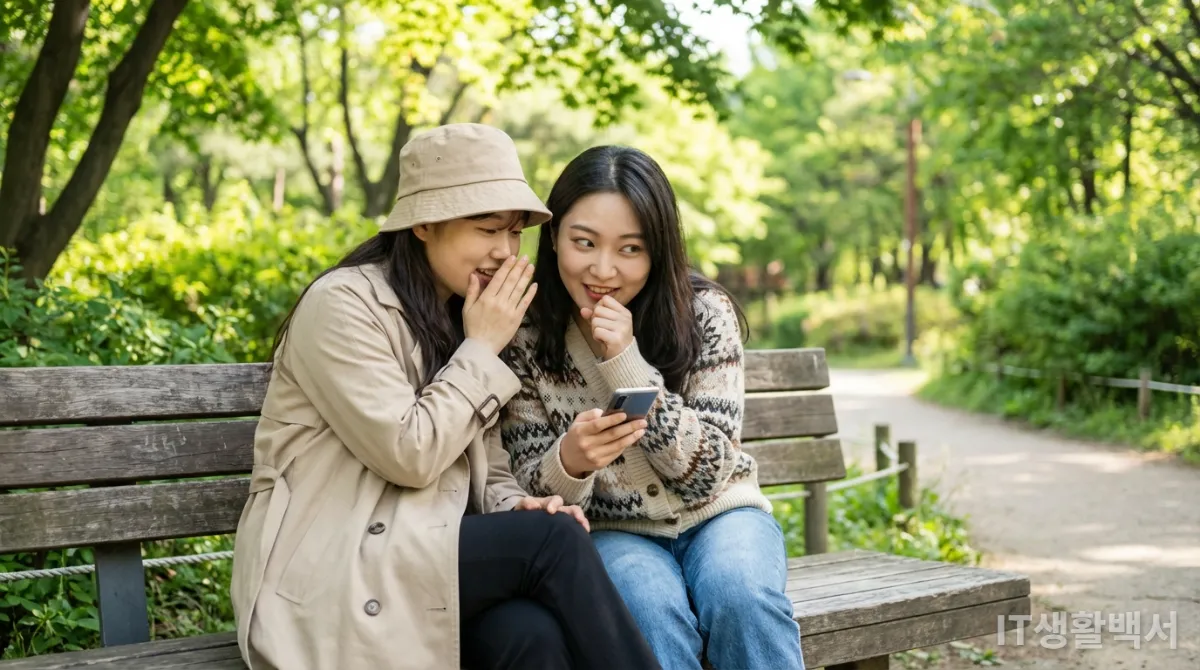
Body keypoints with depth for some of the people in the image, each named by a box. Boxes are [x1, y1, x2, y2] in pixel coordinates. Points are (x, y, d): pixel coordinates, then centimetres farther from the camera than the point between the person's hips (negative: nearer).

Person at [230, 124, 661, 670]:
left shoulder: (466, 317, 14)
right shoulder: (342, 304, -10)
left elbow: (485, 471, 12)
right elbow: (410, 456, -18)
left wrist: (516, 507, -11)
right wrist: (482, 349, -9)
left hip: (436, 559, 6)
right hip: (331, 582, -6)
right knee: (553, 539, -25)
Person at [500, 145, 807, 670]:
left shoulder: (704, 313, -10)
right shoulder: (527, 336, -8)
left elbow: (708, 472, -12)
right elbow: (534, 491, -5)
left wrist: (626, 364, -25)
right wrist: (569, 462, -30)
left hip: (717, 514, 1)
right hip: (613, 532, 0)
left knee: (743, 598, -31)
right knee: (655, 613, -32)